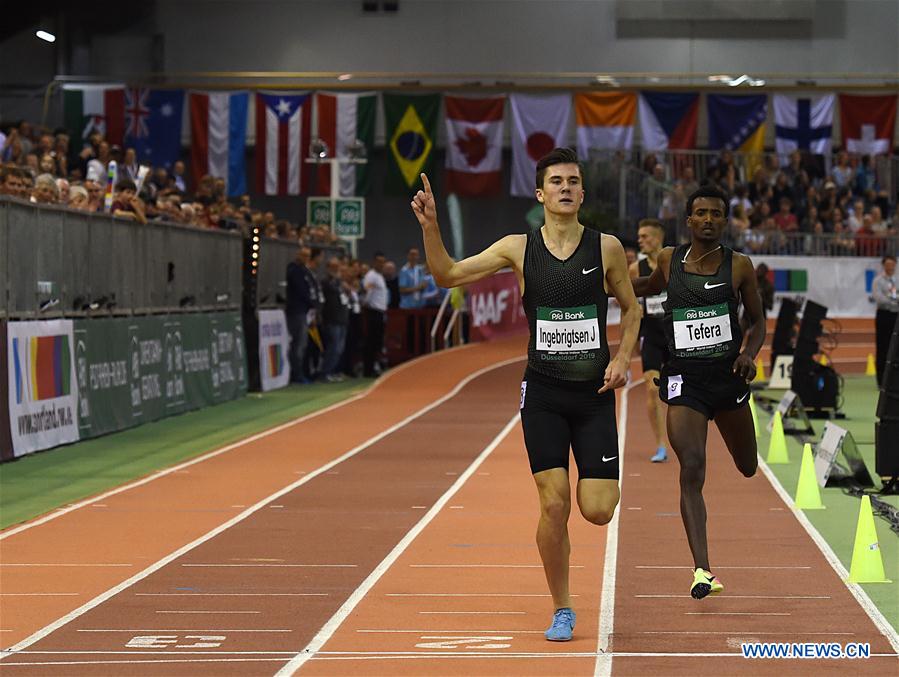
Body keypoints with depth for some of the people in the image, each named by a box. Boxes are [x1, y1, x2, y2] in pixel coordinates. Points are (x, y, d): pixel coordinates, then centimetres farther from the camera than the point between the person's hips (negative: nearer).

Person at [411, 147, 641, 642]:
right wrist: (430, 227, -16)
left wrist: (622, 358, -3)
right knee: (553, 505, -6)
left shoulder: (606, 247, -1)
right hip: (543, 393, 0)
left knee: (597, 510, -7)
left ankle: (606, 483, 32)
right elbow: (448, 275, -1)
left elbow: (631, 308, 12)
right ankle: (562, 611, 11)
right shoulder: (519, 248, 0)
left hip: (594, 394, 0)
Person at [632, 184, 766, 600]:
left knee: (747, 468, 19)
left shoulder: (739, 266, -2)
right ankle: (701, 570, -19)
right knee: (692, 471, -17)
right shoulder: (669, 259, 1)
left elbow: (758, 321, 7)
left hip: (728, 376, 1)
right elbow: (651, 286, 24)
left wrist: (750, 354, -11)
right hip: (684, 380, -1)